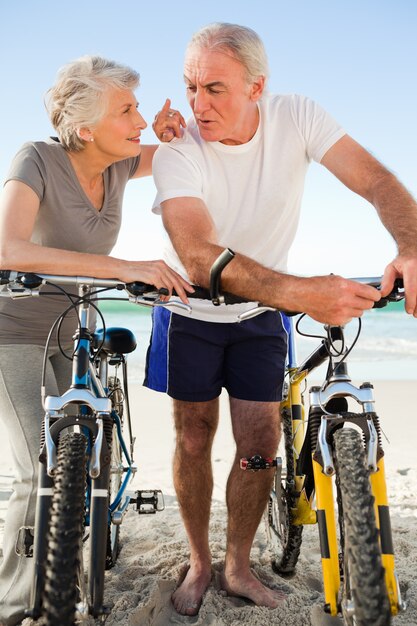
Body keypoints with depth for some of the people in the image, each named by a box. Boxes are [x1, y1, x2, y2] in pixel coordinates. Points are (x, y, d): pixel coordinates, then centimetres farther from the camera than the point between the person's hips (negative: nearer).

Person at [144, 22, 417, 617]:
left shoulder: (296, 116, -15)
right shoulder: (177, 152, -25)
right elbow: (200, 257, -39)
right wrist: (299, 292, -53)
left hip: (260, 317, 2)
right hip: (192, 313, -1)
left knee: (261, 443, 0)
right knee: (193, 439, 5)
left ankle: (238, 567, 24)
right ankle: (199, 563, 29)